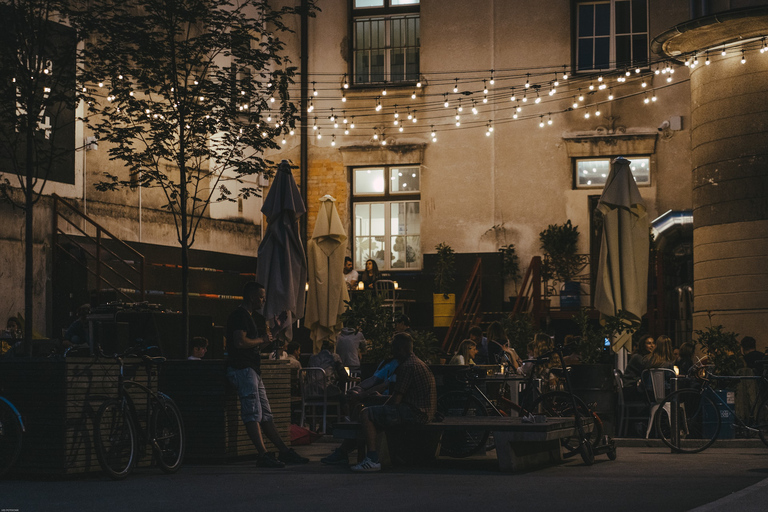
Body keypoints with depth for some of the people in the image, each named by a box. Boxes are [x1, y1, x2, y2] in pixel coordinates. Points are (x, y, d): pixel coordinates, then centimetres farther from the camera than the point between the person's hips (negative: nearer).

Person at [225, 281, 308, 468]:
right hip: (242, 368, -11)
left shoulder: (253, 316, 23)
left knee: (265, 414, 9)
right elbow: (240, 342, -22)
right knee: (253, 413, -15)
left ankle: (285, 452, 9)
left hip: (252, 370, 11)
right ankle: (263, 455, -20)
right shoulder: (240, 315, -9)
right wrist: (262, 340, -8)